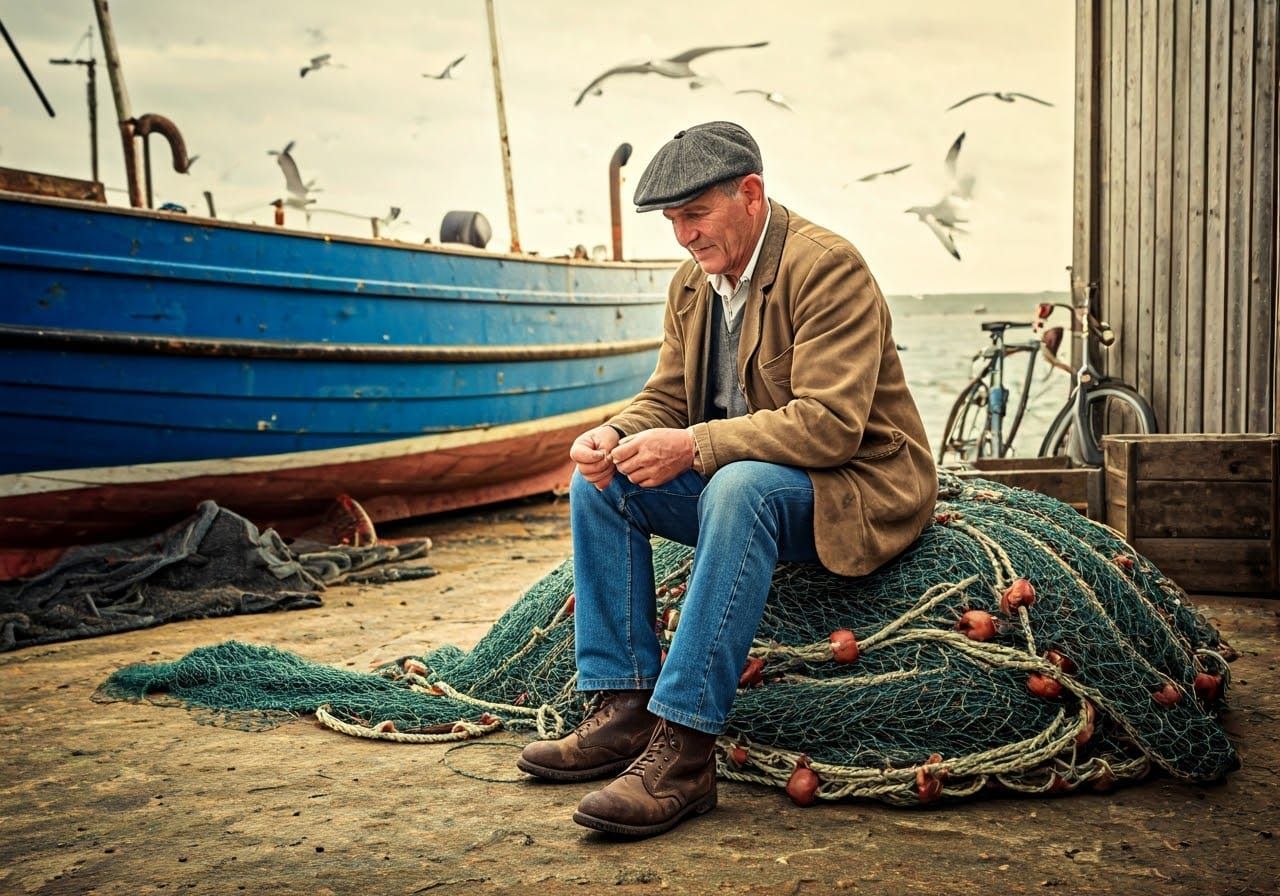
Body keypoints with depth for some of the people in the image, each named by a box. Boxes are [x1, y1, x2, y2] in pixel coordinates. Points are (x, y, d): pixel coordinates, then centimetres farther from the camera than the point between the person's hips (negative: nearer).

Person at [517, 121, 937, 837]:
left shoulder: (827, 266, -19)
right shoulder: (693, 283, 7)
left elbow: (830, 425, -27)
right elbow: (666, 397, 10)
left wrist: (694, 446, -31)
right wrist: (616, 435, -14)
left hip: (856, 487, -8)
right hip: (734, 478, 9)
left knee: (740, 486, -38)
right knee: (597, 484, -5)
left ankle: (684, 749, -37)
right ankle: (627, 709, -8)